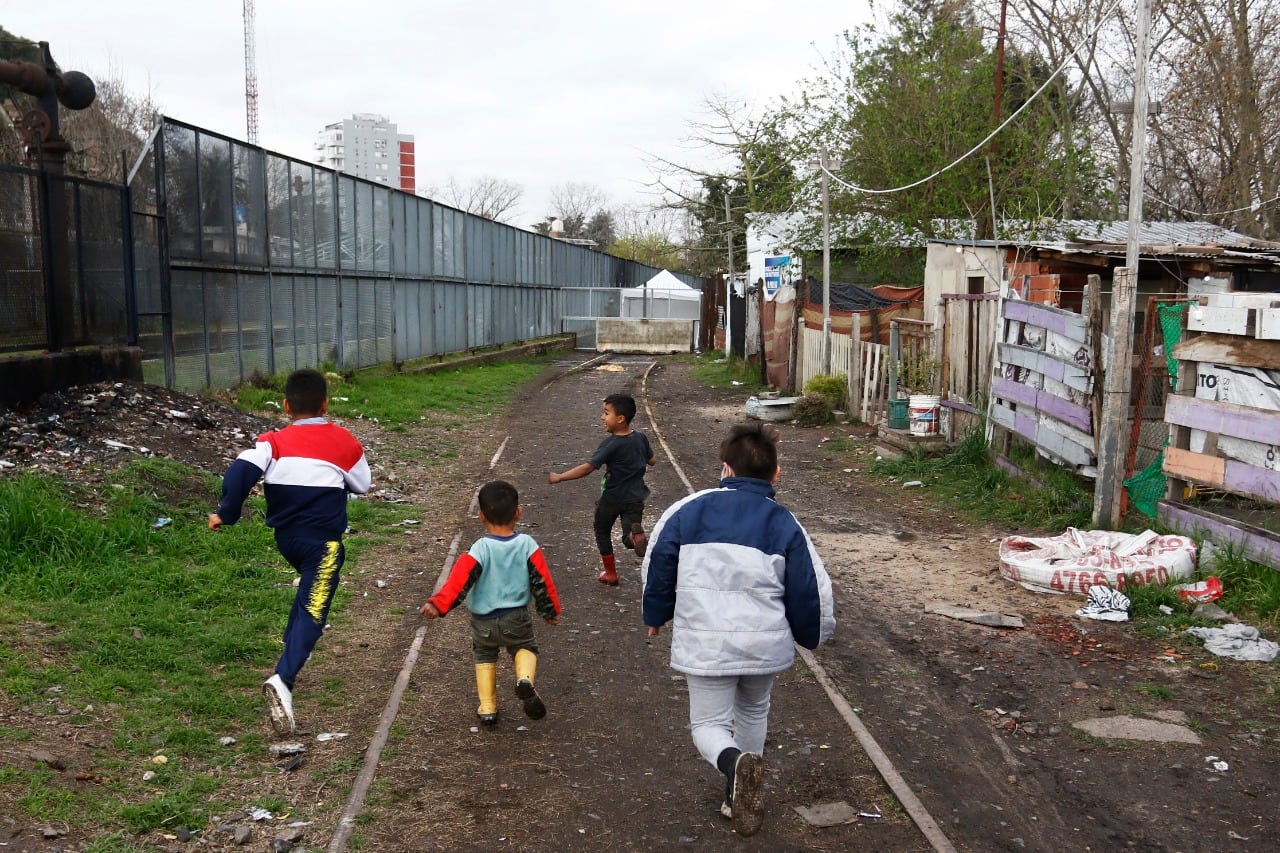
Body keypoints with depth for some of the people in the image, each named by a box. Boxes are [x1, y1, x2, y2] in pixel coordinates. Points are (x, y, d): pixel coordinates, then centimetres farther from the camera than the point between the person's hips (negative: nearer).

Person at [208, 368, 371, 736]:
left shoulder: (275, 441, -2)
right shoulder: (344, 442, -3)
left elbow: (242, 470, -17)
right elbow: (362, 484, 10)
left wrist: (226, 513, -10)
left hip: (286, 537, 4)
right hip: (323, 541, -4)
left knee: (308, 592, 33)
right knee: (311, 613, -11)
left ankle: (292, 648, 40)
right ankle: (282, 680, -30)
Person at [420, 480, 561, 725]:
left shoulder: (479, 550, -16)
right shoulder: (527, 545, -10)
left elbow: (459, 581, -25)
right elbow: (542, 580, -4)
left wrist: (437, 605, -29)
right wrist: (551, 610, 9)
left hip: (483, 621, 0)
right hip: (516, 618, 0)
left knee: (484, 657, 24)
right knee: (526, 647, 24)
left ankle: (487, 708, 19)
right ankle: (525, 679, -9)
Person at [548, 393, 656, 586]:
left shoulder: (611, 444, -22)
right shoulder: (641, 437, -4)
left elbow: (587, 467, -28)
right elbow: (652, 461, 10)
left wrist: (559, 477, -23)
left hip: (612, 498, -4)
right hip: (635, 497, 4)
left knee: (602, 531, 21)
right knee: (630, 538, 7)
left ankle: (611, 573, 26)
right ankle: (636, 533, -29)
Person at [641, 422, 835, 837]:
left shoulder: (688, 509, -3)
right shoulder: (783, 523, -3)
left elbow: (655, 567, 1)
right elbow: (811, 590, -1)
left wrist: (655, 615, 19)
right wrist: (813, 634, 19)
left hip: (705, 646, -2)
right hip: (766, 645, 2)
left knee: (709, 724, 11)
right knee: (753, 712, 28)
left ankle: (734, 762, -22)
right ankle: (742, 795, 33)